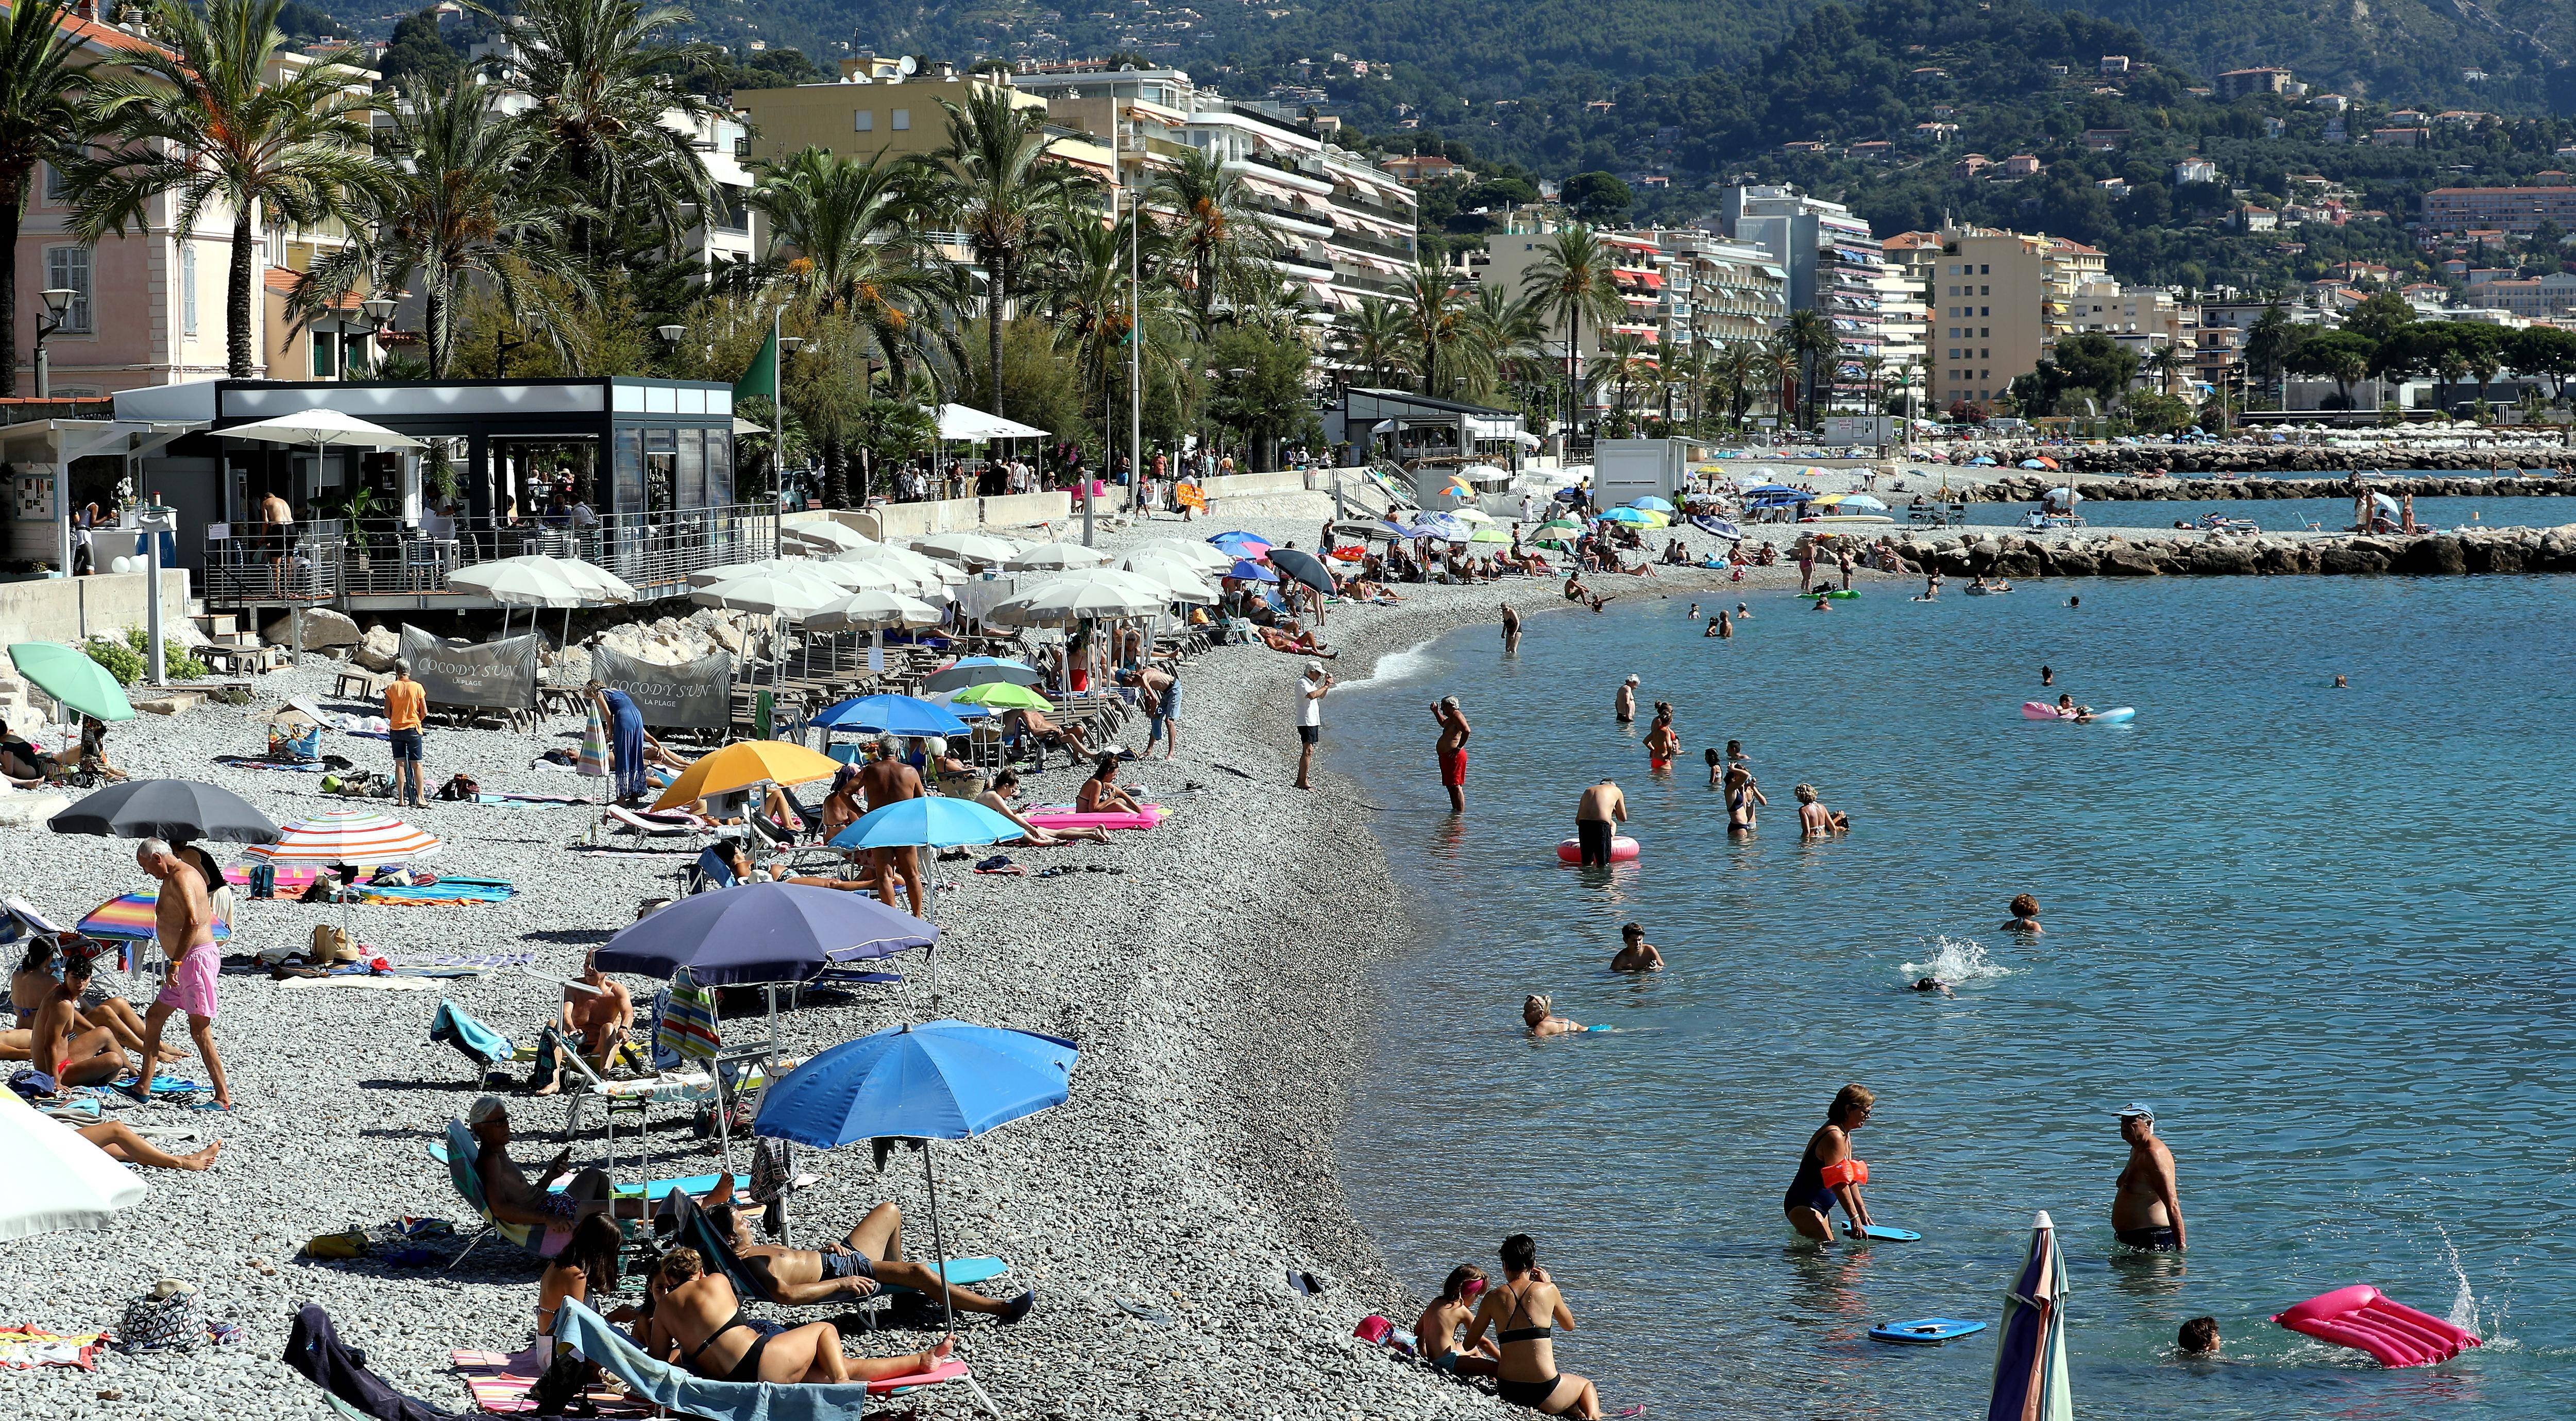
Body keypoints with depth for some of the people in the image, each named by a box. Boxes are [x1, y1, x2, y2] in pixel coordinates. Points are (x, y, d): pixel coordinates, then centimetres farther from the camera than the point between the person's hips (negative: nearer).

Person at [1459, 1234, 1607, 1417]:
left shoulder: (1493, 1297, 1)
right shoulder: (1548, 1290, -2)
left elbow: (1468, 1345, 8)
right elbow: (1569, 1325, 18)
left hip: (1508, 1392, 2)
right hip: (1544, 1391, -2)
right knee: (1586, 1385, 32)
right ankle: (1592, 1417, 6)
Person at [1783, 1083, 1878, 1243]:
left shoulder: (1845, 1135, 14)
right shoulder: (1834, 1137, -20)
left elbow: (1849, 1179, 20)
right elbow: (1838, 1183, -24)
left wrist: (1862, 1212, 19)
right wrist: (1854, 1217, -21)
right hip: (1804, 1206, -11)